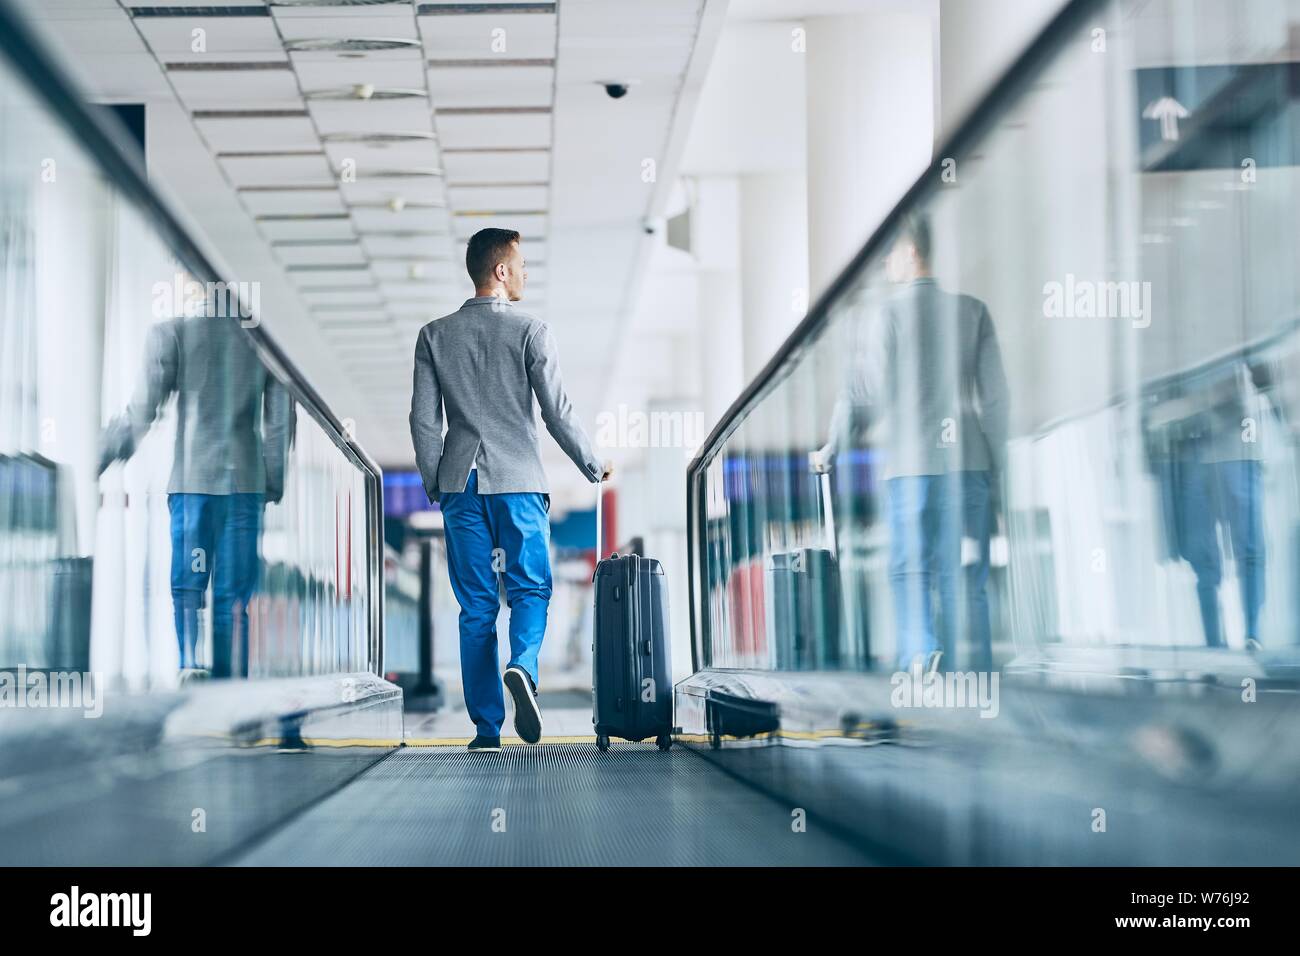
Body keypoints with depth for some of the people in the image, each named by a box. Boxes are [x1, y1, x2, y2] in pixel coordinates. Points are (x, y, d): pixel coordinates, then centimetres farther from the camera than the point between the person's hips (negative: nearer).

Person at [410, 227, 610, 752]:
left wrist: (435, 486, 13)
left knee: (476, 605, 5)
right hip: (519, 480, -3)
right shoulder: (531, 330, -3)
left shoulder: (434, 335, 6)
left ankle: (487, 728, 3)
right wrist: (593, 467, 9)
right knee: (529, 587, 7)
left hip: (460, 486, 3)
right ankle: (523, 666, -23)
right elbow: (558, 412, -4)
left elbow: (424, 420, 4)